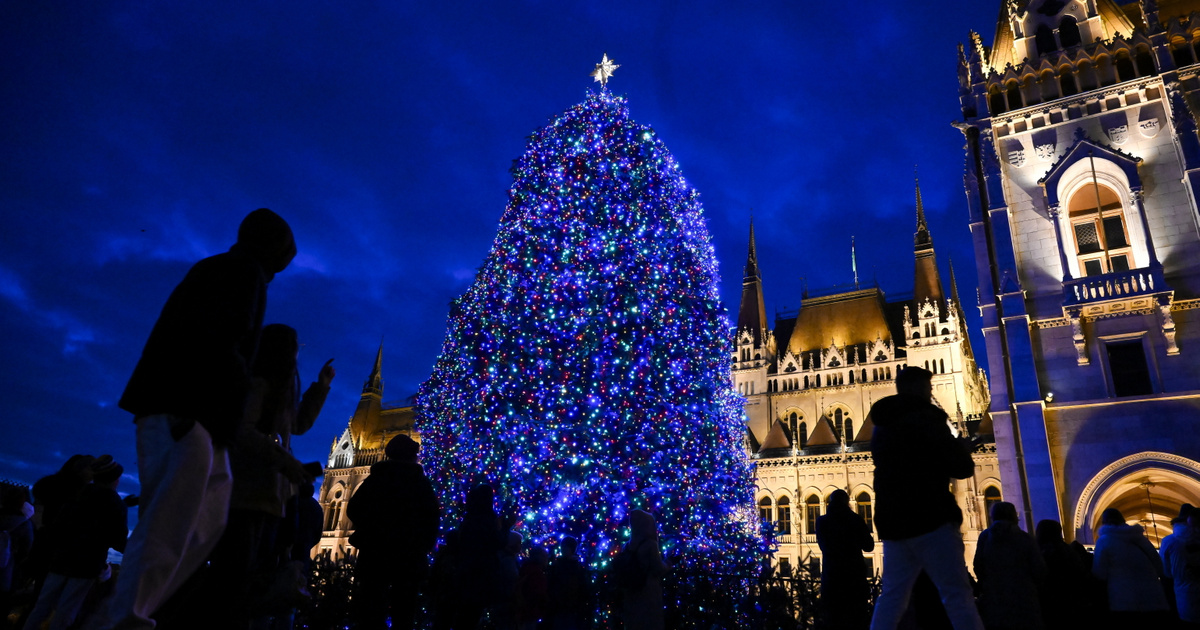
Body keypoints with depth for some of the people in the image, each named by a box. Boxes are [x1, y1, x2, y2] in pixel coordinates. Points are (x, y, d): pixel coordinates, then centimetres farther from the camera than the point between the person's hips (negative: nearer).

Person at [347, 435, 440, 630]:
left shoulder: (376, 478, 7)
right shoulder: (421, 482, 4)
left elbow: (353, 510, 6)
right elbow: (432, 517, -1)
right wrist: (425, 547, 9)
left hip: (375, 550, 1)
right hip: (409, 553, 0)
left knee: (371, 609, 3)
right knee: (403, 612, 4)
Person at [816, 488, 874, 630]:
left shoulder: (822, 521, -1)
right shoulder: (855, 519, -4)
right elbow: (869, 546, 2)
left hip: (831, 573, 0)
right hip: (855, 572, 0)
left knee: (834, 615, 5)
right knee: (856, 615, 9)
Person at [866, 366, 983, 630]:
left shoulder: (883, 426, 18)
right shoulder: (926, 418, -7)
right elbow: (962, 468, -10)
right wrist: (962, 447, 12)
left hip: (893, 520, 7)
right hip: (929, 519, -7)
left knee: (892, 596, 11)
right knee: (958, 597, -4)